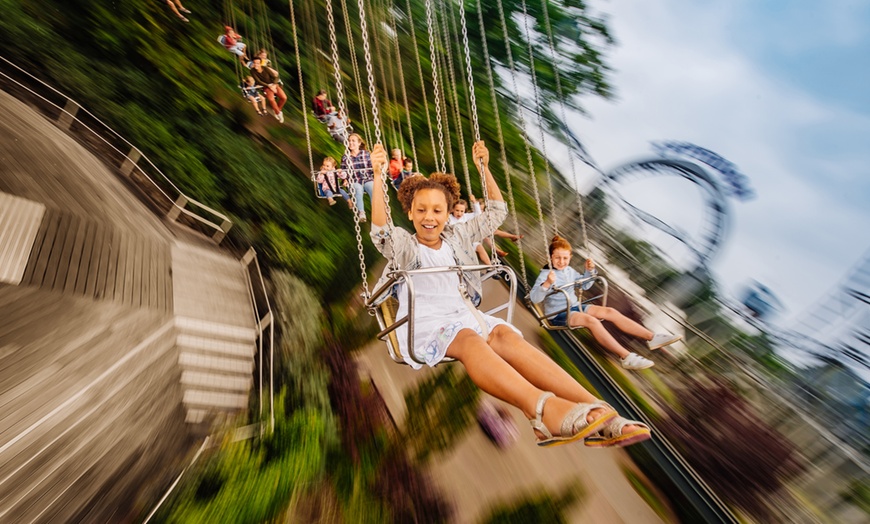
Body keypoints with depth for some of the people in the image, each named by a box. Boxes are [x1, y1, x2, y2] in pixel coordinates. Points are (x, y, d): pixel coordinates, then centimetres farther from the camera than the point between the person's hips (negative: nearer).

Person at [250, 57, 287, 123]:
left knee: (284, 98, -21)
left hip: (274, 85, 1)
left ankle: (277, 109, 7)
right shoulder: (252, 71, -10)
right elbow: (258, 81, -12)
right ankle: (278, 113, -8)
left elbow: (275, 77, -5)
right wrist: (269, 86, -21)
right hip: (266, 87, -1)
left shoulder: (266, 69, -11)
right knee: (271, 99, -33)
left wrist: (274, 85, -22)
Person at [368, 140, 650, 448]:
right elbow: (380, 231, -14)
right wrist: (378, 176, -22)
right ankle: (542, 408, -61)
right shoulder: (404, 245, 9)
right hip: (423, 325, -3)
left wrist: (483, 168, 14)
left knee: (505, 335, -31)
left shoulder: (457, 236, 20)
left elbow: (497, 212, 21)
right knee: (469, 339, -38)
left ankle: (595, 412, -46)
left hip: (461, 313, 3)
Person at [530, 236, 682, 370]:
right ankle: (626, 357, -38)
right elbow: (534, 298, -28)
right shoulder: (545, 275, -16)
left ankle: (652, 337, -5)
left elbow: (585, 285, 23)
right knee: (592, 320, -32)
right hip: (558, 314, -8)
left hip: (575, 306, 8)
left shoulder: (569, 270, 8)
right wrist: (547, 284, -44)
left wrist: (590, 271, 5)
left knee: (610, 312, -5)